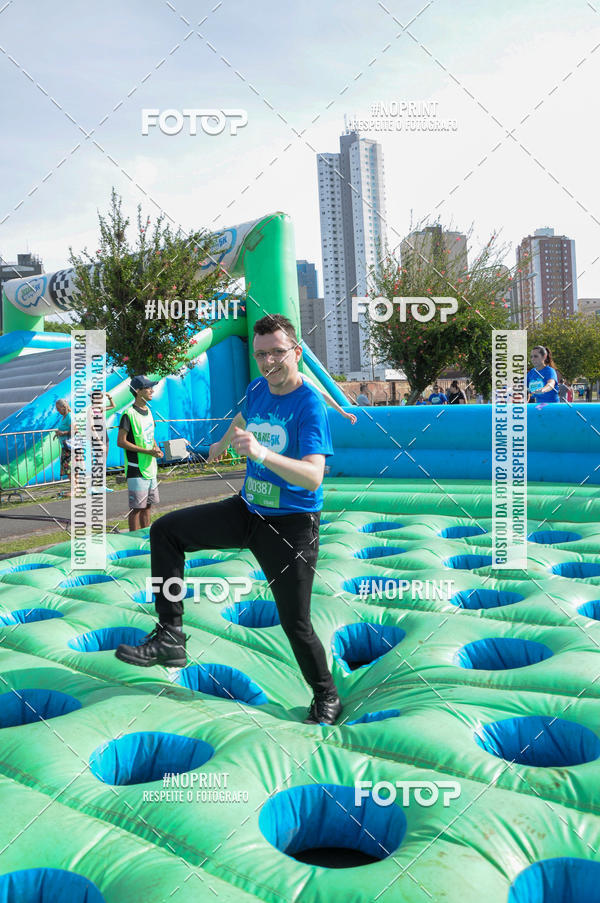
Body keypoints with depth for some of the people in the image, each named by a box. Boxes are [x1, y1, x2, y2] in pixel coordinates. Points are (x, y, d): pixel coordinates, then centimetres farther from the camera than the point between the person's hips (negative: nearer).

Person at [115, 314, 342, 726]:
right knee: (165, 531, -1)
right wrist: (222, 443, 46)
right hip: (248, 510, 7)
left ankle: (327, 698, 25)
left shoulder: (311, 405, -19)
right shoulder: (256, 390, 2)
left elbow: (313, 476, -32)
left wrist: (262, 453, -46)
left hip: (291, 525, -7)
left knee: (296, 624, -1)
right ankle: (170, 637, -2)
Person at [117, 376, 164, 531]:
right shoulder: (129, 414, -13)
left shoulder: (148, 411, 13)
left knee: (147, 506, 15)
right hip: (136, 470, -8)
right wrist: (147, 451, -18)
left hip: (151, 467, 8)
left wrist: (157, 449, 2)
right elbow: (121, 442, -16)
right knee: (136, 507, -3)